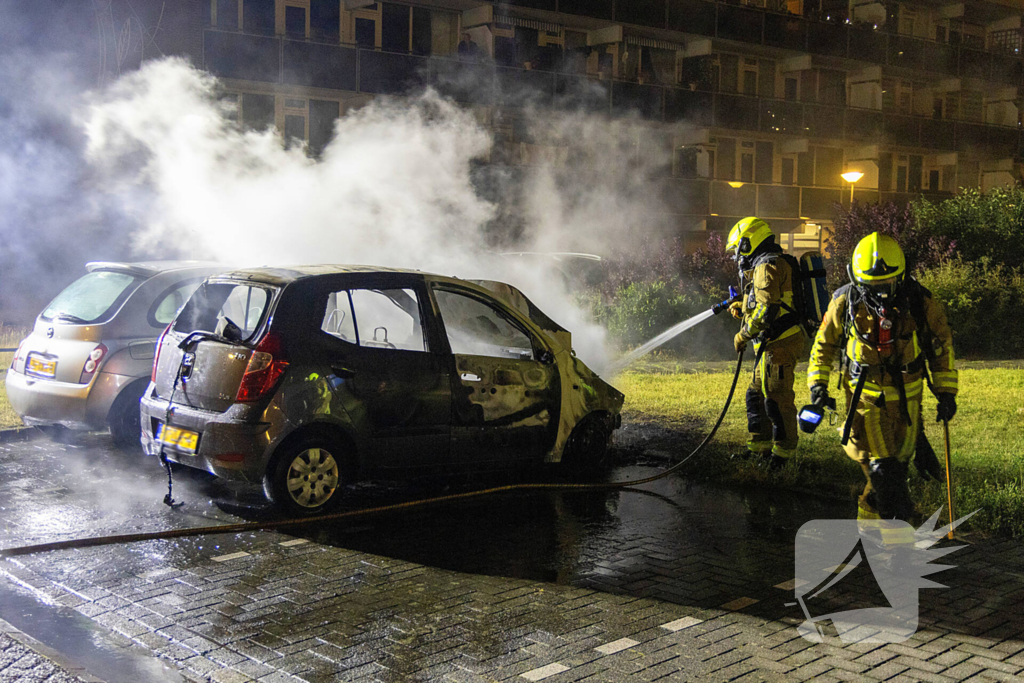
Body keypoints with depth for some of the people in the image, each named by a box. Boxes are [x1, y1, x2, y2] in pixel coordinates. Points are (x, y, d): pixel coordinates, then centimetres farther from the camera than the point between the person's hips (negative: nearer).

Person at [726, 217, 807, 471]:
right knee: (757, 394, 16)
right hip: (774, 344, 11)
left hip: (780, 344, -11)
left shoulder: (767, 267, -14)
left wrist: (743, 335, -13)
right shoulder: (772, 264, 21)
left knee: (777, 398, -6)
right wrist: (742, 307, 17)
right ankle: (760, 446, 23)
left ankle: (784, 450, 2)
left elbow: (768, 309, -22)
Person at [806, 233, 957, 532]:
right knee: (881, 467, -10)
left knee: (899, 461, 13)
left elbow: (942, 345, 3)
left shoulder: (921, 303, -13)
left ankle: (869, 516, 36)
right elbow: (824, 342, 5)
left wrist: (946, 392, 3)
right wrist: (818, 381, -2)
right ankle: (899, 537, 0)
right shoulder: (845, 303, -13)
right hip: (865, 398, -2)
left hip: (907, 398, 2)